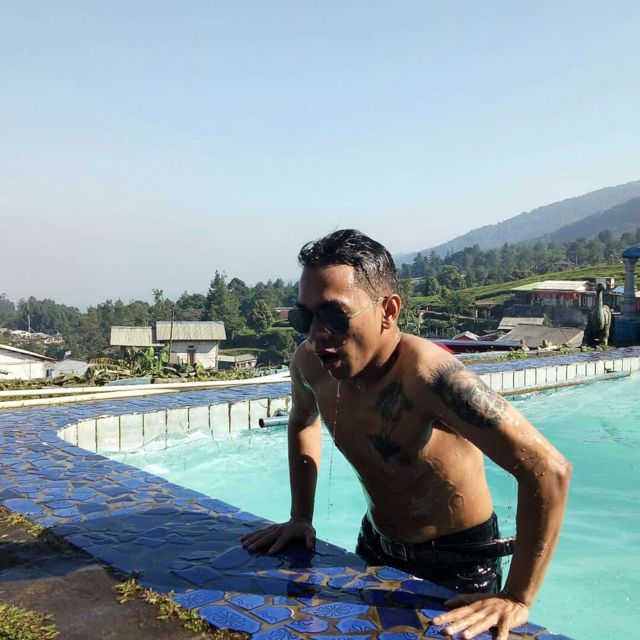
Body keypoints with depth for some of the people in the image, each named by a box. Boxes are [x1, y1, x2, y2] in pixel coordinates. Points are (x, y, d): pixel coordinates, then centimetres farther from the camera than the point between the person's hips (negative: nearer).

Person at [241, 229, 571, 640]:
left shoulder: (427, 374, -36)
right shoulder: (310, 364, -15)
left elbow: (548, 470, -38)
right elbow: (303, 423, 9)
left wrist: (516, 600, -34)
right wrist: (301, 518, 6)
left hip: (458, 564, -5)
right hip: (377, 550, 6)